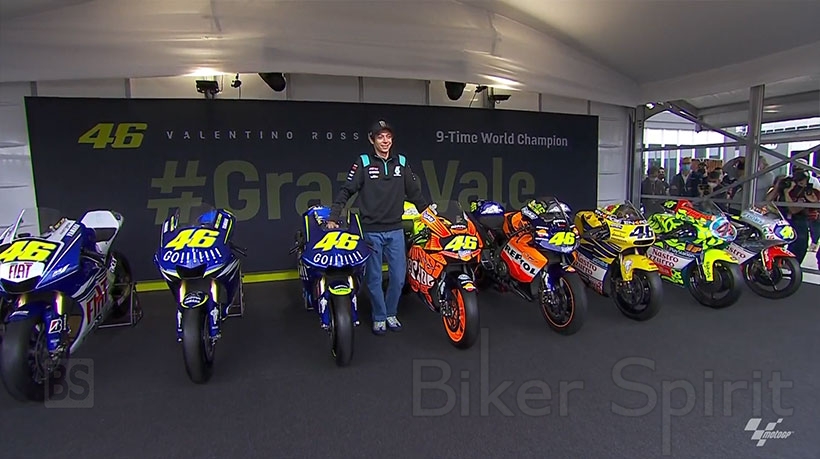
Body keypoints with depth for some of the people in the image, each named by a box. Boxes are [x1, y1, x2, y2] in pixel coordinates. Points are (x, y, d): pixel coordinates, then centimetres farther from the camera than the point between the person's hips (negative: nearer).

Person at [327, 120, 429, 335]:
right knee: (374, 278, 7)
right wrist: (333, 217, -11)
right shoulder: (363, 162, -2)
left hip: (395, 230, 3)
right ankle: (379, 317, 24)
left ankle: (391, 313, 27)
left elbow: (414, 192, 14)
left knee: (399, 276, 6)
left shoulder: (401, 162, 8)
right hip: (371, 231, -3)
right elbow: (346, 191, -4)